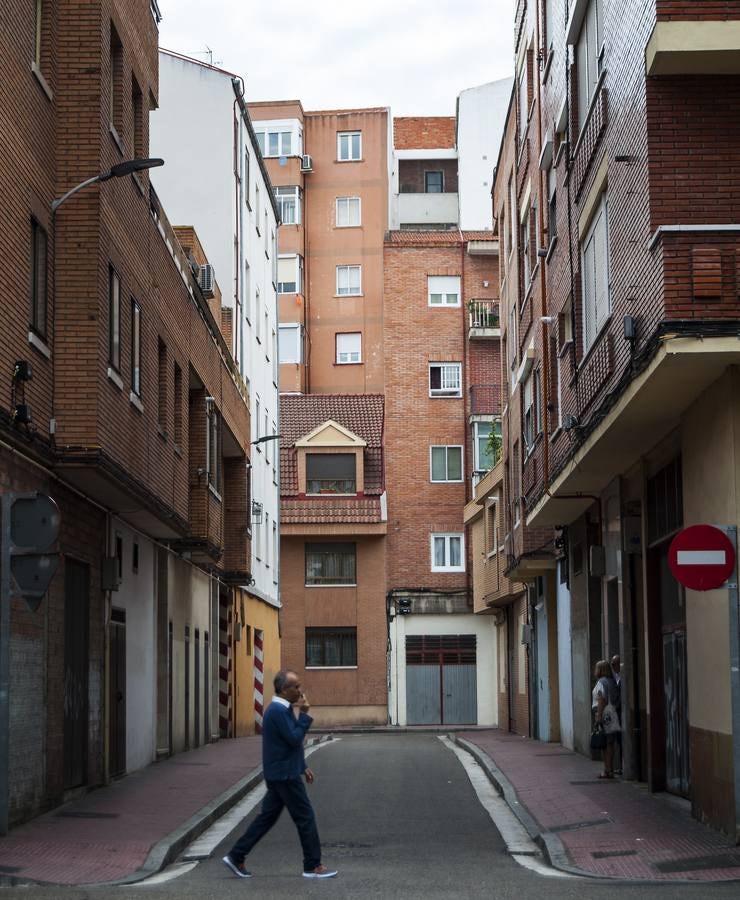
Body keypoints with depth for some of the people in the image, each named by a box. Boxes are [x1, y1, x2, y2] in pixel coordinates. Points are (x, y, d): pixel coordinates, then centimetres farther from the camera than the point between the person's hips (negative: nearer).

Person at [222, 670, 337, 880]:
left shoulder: (280, 709, 14)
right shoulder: (279, 711, -19)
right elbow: (295, 738, -22)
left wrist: (302, 767, 23)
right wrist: (304, 714, -17)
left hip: (279, 774, 10)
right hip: (284, 775, -10)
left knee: (268, 816, 12)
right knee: (305, 817, -2)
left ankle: (236, 857, 12)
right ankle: (313, 866, 4)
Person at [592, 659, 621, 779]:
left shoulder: (601, 682, -9)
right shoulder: (612, 682, 15)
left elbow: (602, 701, -16)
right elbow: (616, 699, 15)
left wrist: (599, 716, -18)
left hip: (605, 715, -8)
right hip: (613, 715, 8)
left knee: (606, 745, -6)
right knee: (610, 744, 10)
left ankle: (608, 770, -6)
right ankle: (610, 769, 13)